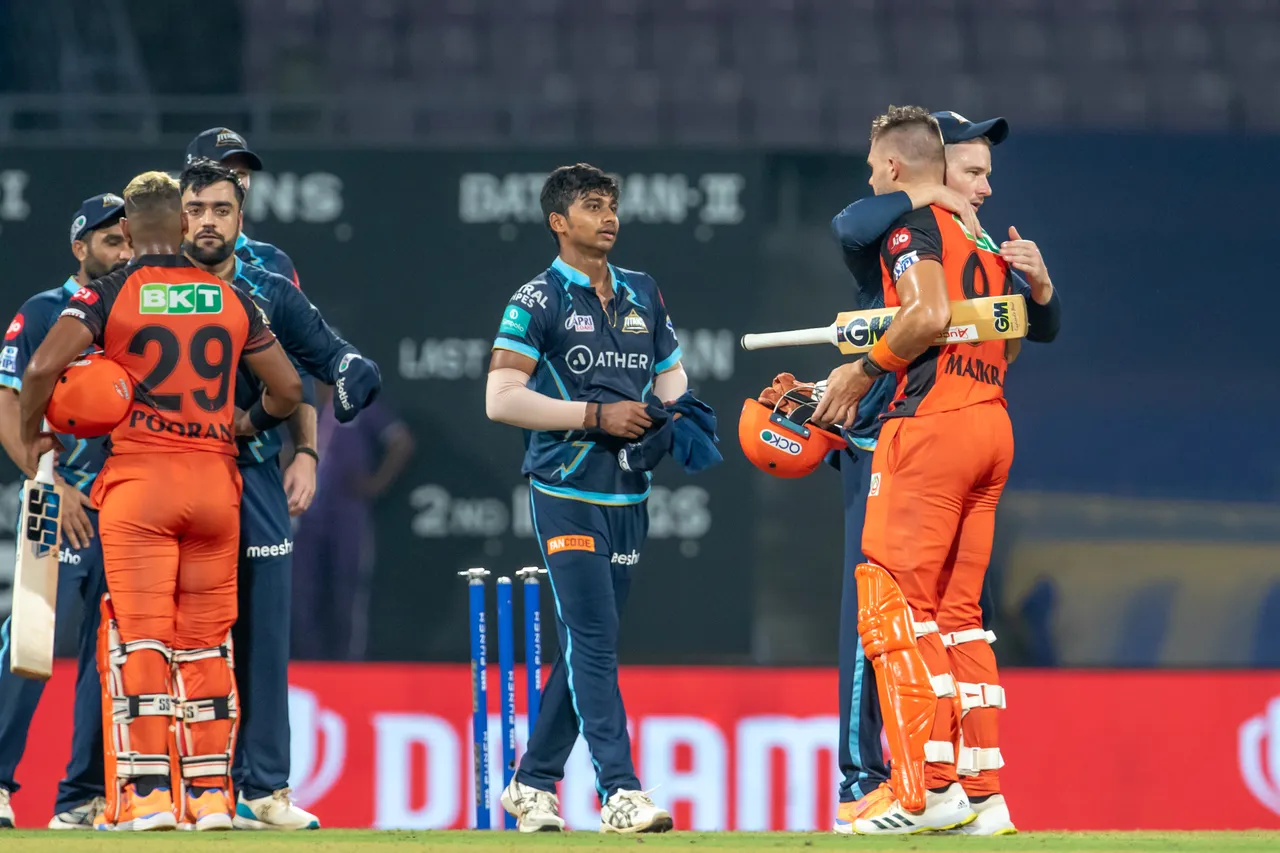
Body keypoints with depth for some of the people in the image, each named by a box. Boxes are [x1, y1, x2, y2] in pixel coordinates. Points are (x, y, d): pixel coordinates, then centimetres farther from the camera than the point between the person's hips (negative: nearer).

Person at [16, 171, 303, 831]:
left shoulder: (109, 295, -3)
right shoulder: (232, 300, 8)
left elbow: (44, 365, -16)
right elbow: (288, 389, 11)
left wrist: (32, 438, -1)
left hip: (139, 480, -3)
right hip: (216, 479, 3)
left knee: (138, 638, -4)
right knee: (205, 643, 9)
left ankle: (147, 795, -12)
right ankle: (209, 793, 8)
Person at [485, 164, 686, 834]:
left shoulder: (643, 296, 15)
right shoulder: (538, 302, -4)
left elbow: (671, 379, 20)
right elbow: (501, 399, -11)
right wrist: (596, 415, -16)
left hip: (629, 494, 6)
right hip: (567, 493, -6)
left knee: (586, 647, 9)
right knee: (594, 642, -12)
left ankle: (533, 784, 20)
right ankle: (620, 795, -17)